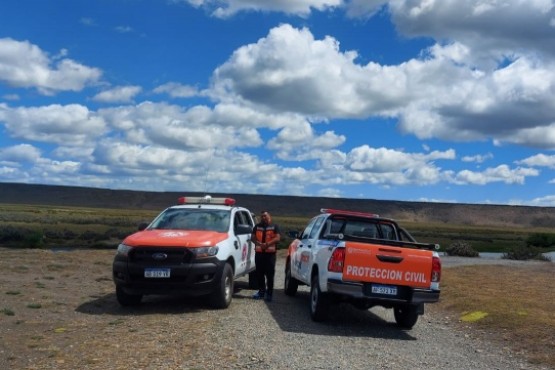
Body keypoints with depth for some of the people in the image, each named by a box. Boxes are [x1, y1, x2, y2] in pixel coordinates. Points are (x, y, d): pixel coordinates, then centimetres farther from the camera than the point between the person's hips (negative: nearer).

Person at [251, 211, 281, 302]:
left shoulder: (275, 227, 5)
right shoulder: (257, 226, 15)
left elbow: (277, 238, -7)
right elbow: (252, 237, 6)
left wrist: (267, 244, -22)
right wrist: (259, 243, -16)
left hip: (270, 253, -3)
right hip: (259, 253, 4)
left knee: (270, 274, -3)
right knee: (259, 274, 8)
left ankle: (269, 293, 1)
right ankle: (261, 291, 19)